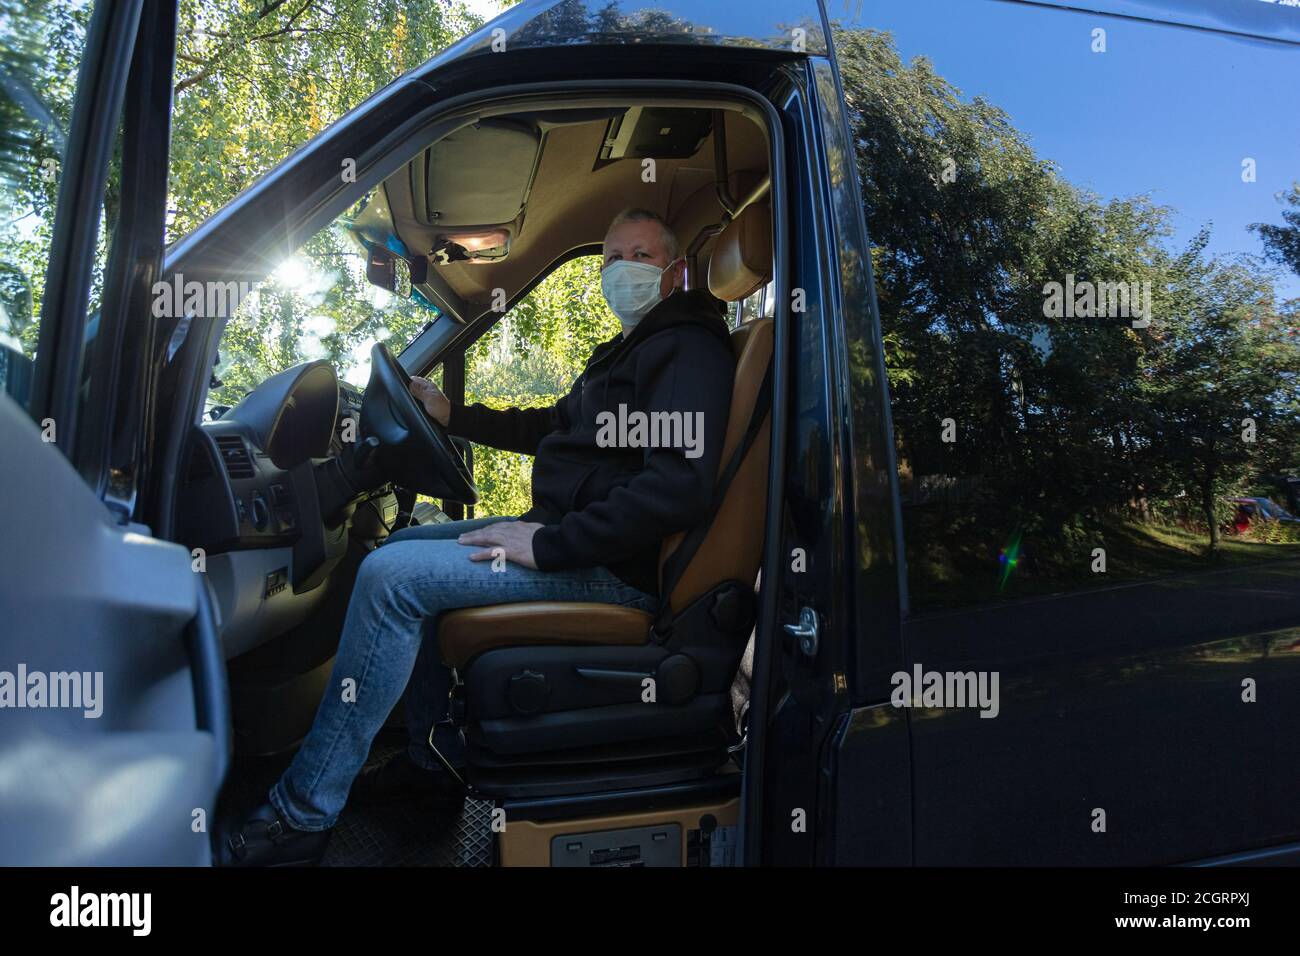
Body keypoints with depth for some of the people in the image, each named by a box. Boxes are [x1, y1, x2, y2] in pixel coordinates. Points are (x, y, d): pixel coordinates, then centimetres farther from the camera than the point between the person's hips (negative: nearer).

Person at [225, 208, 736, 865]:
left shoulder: (689, 350, -14)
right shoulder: (628, 350, 20)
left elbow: (680, 487, -29)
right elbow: (553, 427, 32)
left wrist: (550, 544, -27)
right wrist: (453, 415, 27)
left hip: (613, 566, -11)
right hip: (564, 531, 11)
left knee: (391, 577, -18)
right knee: (404, 547, 14)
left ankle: (302, 816, -7)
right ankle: (435, 760, 18)